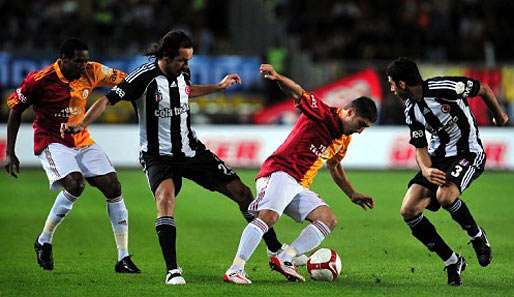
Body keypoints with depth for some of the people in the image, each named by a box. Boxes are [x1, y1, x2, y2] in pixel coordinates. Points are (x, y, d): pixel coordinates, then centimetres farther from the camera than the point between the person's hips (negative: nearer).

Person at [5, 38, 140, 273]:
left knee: (113, 188, -7)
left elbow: (123, 79, 7)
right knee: (75, 184, -29)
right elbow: (15, 110, -6)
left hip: (82, 141, 5)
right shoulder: (40, 80, -16)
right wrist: (10, 153, -7)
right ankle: (43, 242, -7)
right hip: (52, 142, -5)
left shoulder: (90, 72, -5)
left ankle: (123, 258, -2)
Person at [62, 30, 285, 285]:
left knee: (241, 192, 3)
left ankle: (275, 250, 18)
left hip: (191, 149, 6)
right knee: (166, 197, -36)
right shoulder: (144, 77, -17)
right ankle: (172, 270, -33)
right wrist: (81, 125, -30)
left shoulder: (182, 74, 3)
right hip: (158, 156, -6)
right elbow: (107, 100, -18)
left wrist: (219, 86, 28)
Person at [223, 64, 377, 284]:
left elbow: (334, 167, 36)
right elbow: (296, 92, -16)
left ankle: (284, 259, -12)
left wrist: (353, 195, 34)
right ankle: (235, 270, -35)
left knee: (329, 220, -2)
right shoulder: (322, 113, -5)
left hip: (299, 187, 9)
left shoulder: (344, 139, 20)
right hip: (279, 172, -9)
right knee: (269, 216, -30)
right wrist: (277, 77, -36)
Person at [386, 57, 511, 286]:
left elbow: (484, 90, -3)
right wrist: (426, 170, -20)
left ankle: (478, 237, -5)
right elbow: (420, 148, 4)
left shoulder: (444, 87, -19)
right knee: (408, 211, -9)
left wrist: (499, 115, 14)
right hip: (439, 157, 7)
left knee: (444, 196, -34)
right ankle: (452, 262, 3)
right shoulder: (411, 111, 1)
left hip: (469, 153, -7)